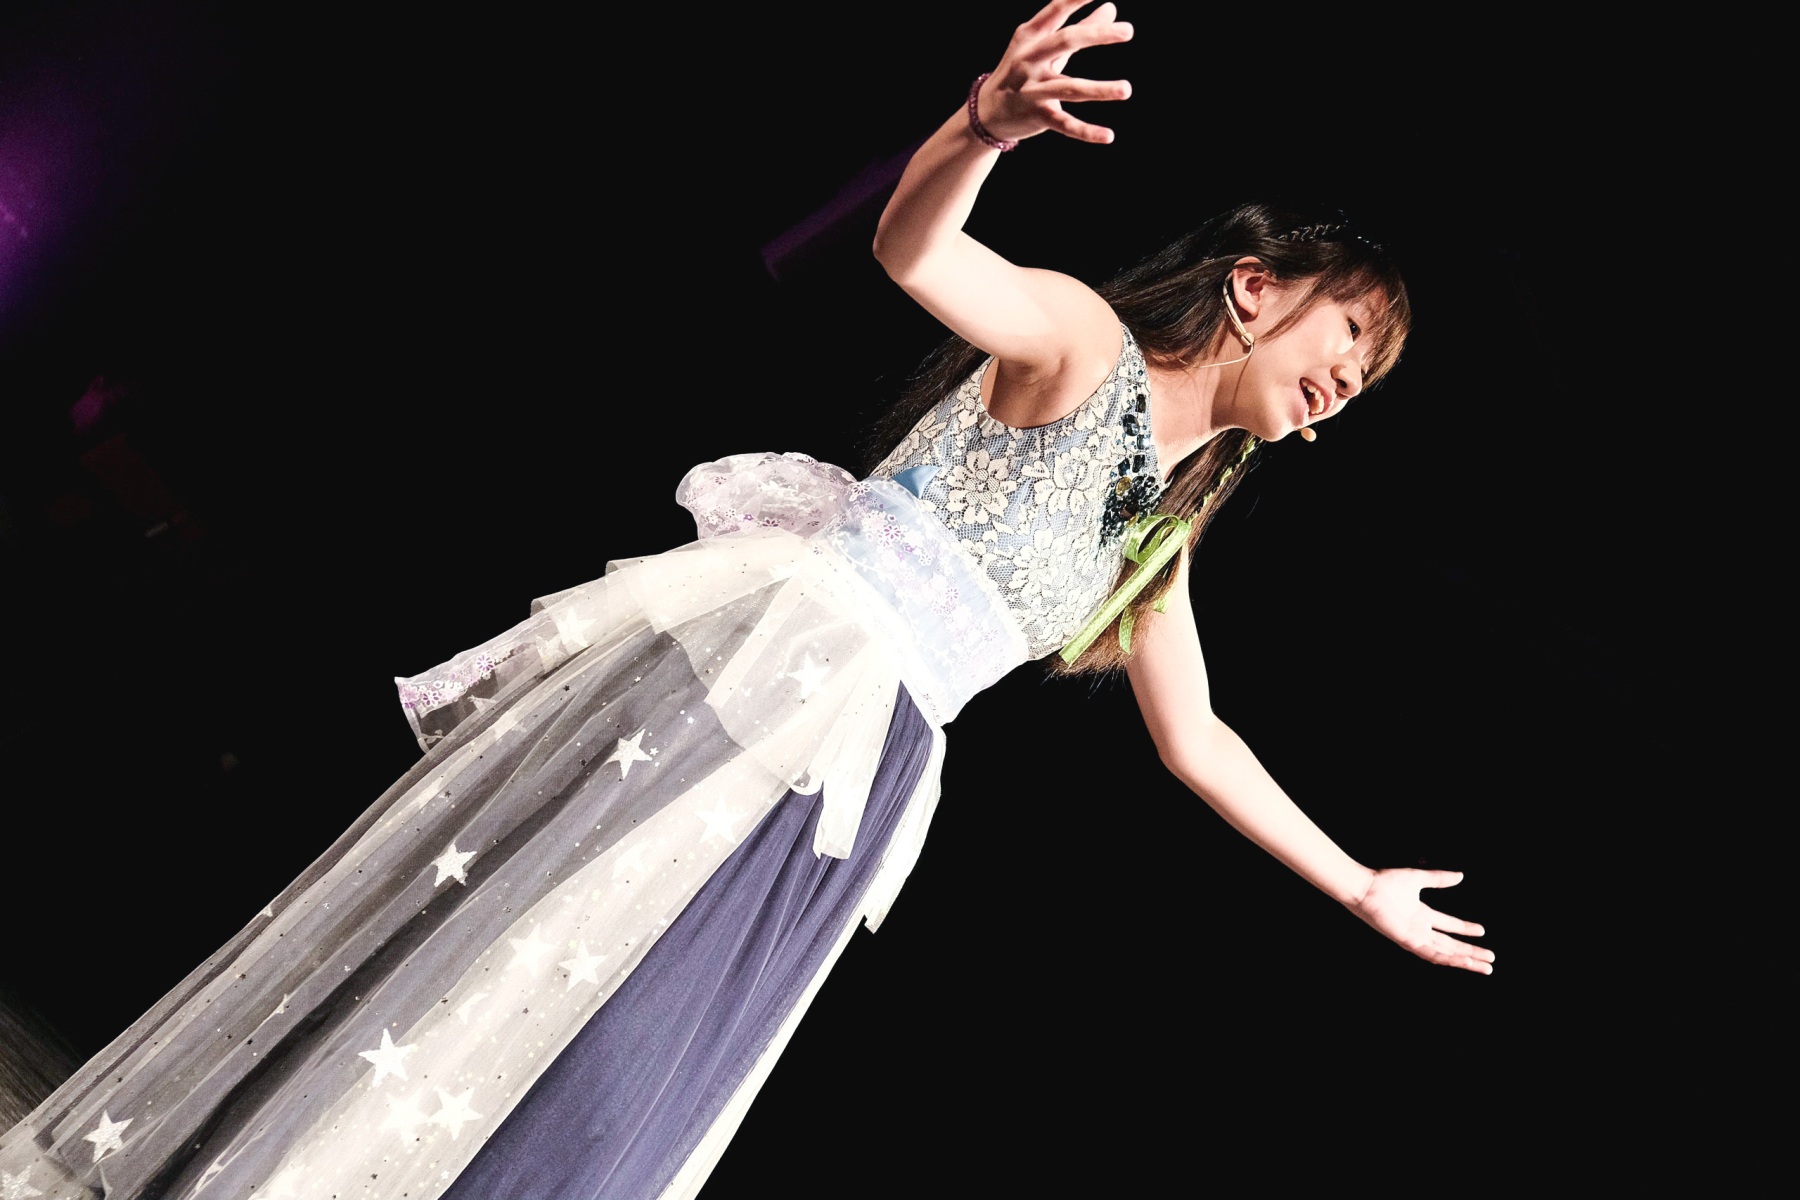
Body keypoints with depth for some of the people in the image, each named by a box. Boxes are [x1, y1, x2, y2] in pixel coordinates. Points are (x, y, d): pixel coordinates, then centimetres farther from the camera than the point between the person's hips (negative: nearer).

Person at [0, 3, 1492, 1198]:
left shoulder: (1163, 524, 22)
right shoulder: (1084, 337, 1)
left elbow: (1196, 740, 29)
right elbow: (913, 249, -17)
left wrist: (1357, 886, 34)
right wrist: (987, 126, -40)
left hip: (859, 757, 7)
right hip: (775, 649, -7)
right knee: (500, 960, -10)